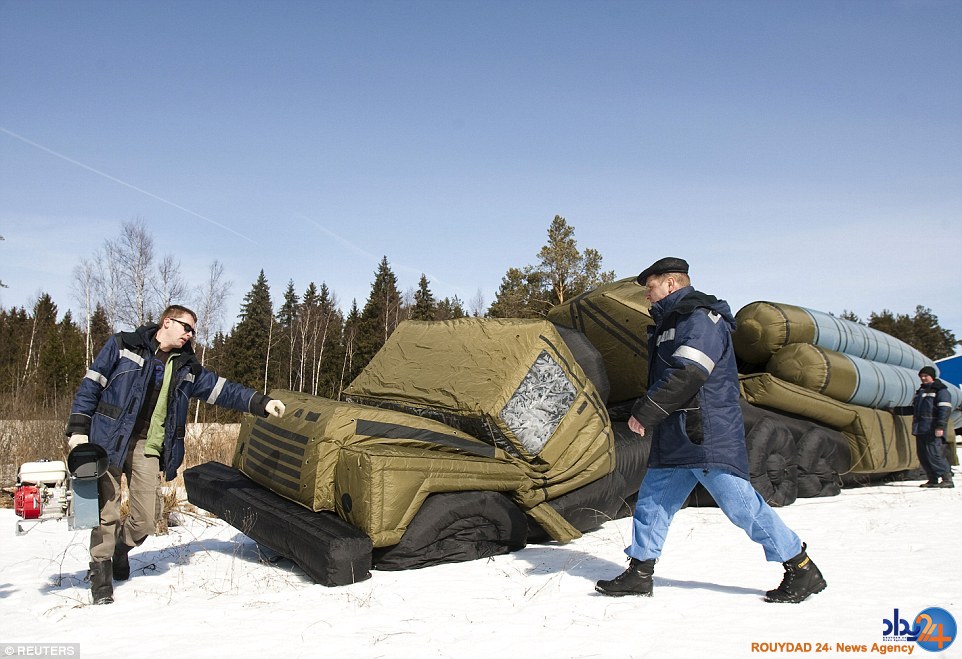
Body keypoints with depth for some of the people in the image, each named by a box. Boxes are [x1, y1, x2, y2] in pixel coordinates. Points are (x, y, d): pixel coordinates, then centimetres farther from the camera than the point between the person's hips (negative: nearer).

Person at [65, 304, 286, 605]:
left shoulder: (186, 367, 16)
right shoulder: (123, 346, 3)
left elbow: (223, 389, 13)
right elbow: (91, 385, 1)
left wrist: (261, 403, 3)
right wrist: (78, 429, -6)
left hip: (148, 447, 4)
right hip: (109, 441, -4)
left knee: (147, 518, 0)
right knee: (107, 512, -4)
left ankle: (120, 549, 31)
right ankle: (101, 574, 15)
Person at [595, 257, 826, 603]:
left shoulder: (700, 317, -10)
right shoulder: (671, 321, 21)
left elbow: (686, 375, -22)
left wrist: (645, 411, -18)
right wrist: (645, 412, 7)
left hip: (708, 436, -10)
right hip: (674, 438, 10)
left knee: (740, 504, -5)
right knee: (651, 502, 10)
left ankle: (802, 570, 8)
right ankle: (639, 573, 19)